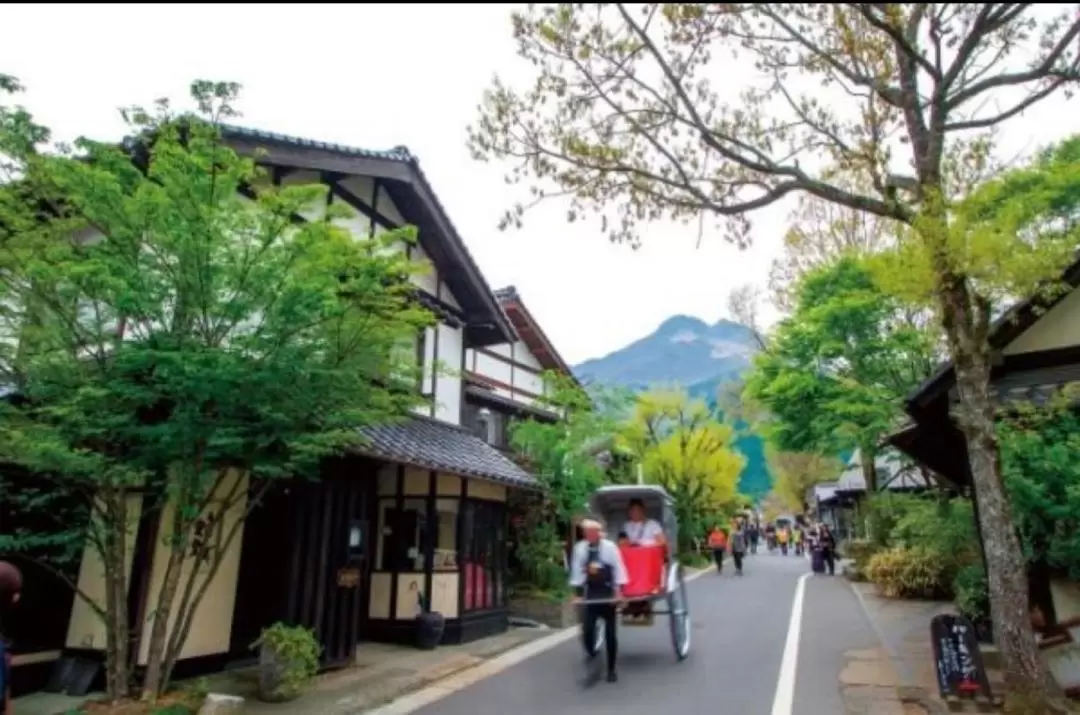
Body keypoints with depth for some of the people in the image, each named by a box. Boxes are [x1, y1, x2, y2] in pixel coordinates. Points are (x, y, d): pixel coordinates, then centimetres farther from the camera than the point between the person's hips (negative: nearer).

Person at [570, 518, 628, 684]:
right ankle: (593, 659, 13)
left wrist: (619, 591, -11)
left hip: (608, 594, -2)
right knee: (587, 631, -9)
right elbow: (577, 571, 1)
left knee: (610, 633, 7)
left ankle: (611, 670, 22)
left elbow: (618, 568, -8)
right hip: (590, 595, 2)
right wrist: (577, 593, -1)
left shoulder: (610, 546, -11)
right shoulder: (580, 548, -4)